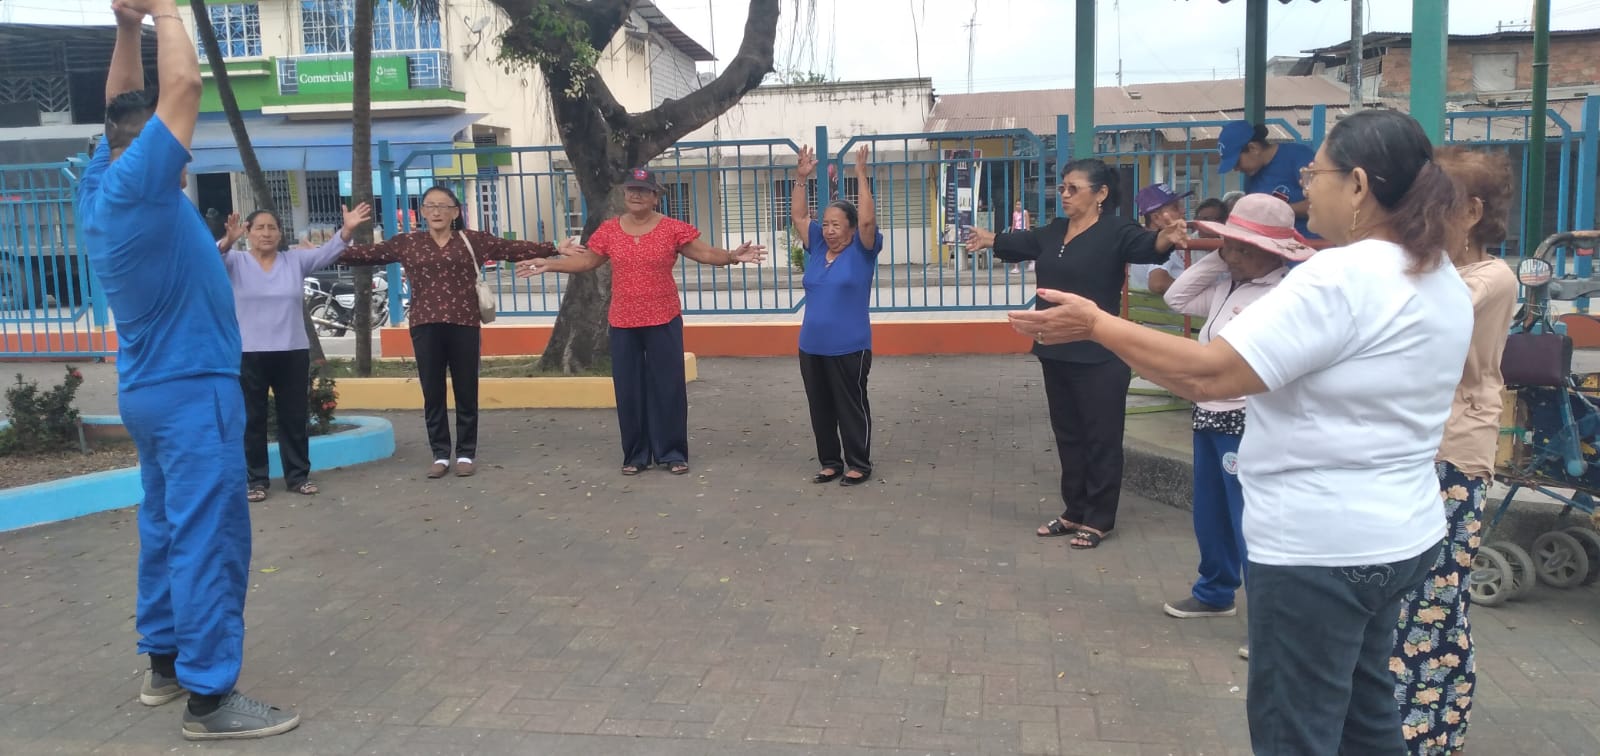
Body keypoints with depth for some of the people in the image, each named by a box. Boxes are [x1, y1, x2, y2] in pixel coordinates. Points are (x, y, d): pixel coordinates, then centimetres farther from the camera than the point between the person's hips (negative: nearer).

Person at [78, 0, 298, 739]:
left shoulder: (98, 188, 8)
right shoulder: (136, 184, -16)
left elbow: (122, 106, 21)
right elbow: (184, 85, -20)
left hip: (151, 388, 10)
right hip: (192, 389, -10)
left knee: (167, 530, 16)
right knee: (207, 540, -7)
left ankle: (164, 662, 26)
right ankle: (210, 696, -4)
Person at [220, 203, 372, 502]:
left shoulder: (295, 260, 7)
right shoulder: (236, 262, 1)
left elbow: (326, 252, -5)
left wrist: (347, 230, -24)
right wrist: (228, 240, -41)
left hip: (293, 352, 2)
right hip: (248, 354, -2)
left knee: (295, 416, 9)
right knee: (252, 418, 4)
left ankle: (298, 475, 19)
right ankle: (256, 479, 14)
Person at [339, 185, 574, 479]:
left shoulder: (473, 240, 4)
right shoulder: (406, 243, 8)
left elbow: (514, 249, 1)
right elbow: (367, 254, 7)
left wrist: (555, 249, -6)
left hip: (464, 325, -1)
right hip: (425, 327, 1)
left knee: (466, 393, 5)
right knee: (432, 394, 6)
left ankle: (466, 454, 16)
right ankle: (440, 455, 16)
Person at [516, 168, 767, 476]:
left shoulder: (673, 228, -5)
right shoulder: (609, 230, 4)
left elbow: (706, 253, -7)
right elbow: (586, 260, 12)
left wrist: (733, 255, -24)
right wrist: (549, 264, 4)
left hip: (663, 321, -3)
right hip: (623, 323, 3)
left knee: (667, 387, 2)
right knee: (629, 390, 8)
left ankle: (672, 453, 12)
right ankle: (635, 455, 18)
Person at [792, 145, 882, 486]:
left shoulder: (861, 252, -5)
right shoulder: (817, 249, 9)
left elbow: (868, 219, -19)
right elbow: (798, 215, 11)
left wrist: (862, 177, -19)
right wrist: (802, 179, 2)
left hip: (849, 348, -6)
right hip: (811, 347, 6)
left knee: (851, 407, 4)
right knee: (821, 409, 12)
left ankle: (859, 465, 15)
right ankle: (830, 462, 25)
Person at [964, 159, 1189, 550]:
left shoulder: (1116, 231, -11)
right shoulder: (1053, 232, 10)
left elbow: (1145, 245, -30)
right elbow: (1021, 242, 29)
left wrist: (1166, 238, -53)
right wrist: (990, 239, 46)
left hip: (1099, 358, -8)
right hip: (1056, 353, 8)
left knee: (1101, 439, 2)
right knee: (1067, 435, 15)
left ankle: (1098, 519, 12)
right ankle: (1074, 512, 27)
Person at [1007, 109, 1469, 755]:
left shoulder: (1342, 277, -23)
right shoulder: (1442, 281, 8)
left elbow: (1207, 373, -27)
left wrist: (1095, 324, -18)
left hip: (1320, 546, -10)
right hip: (1395, 534, 10)